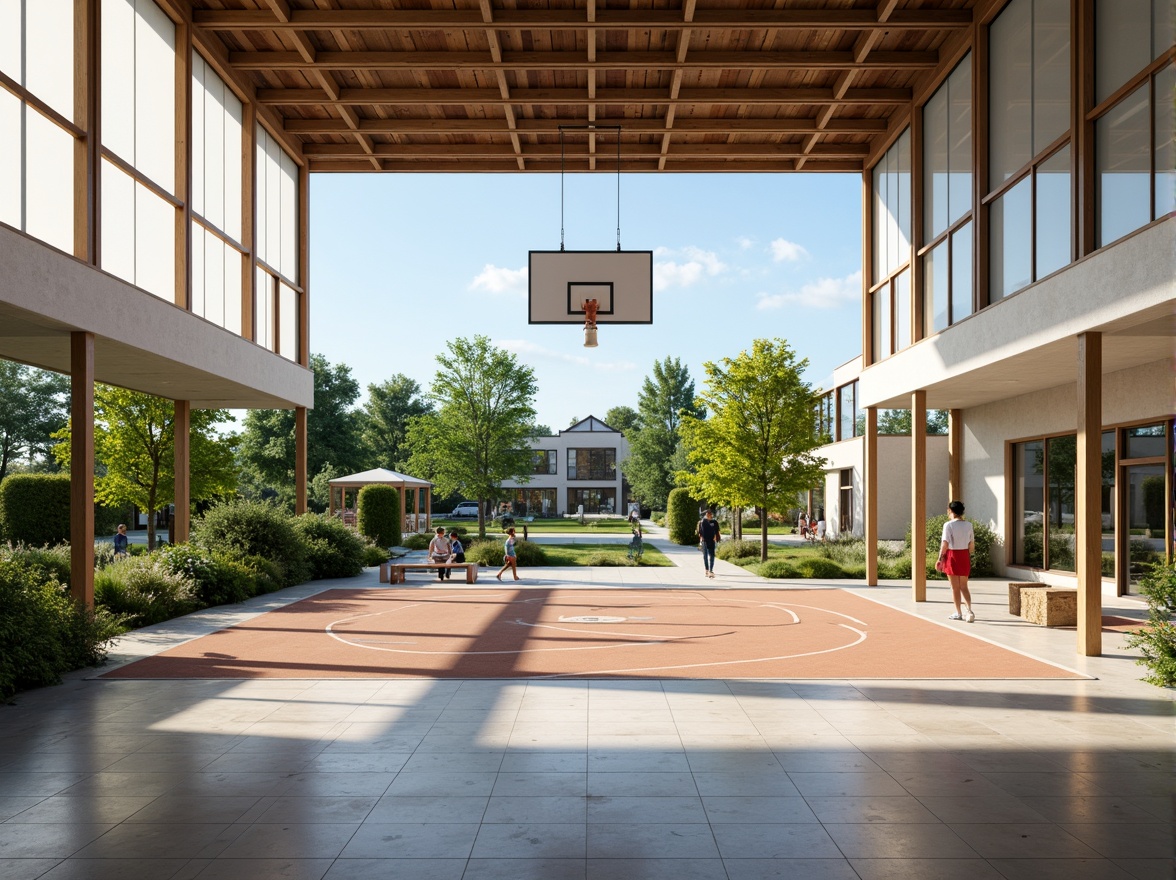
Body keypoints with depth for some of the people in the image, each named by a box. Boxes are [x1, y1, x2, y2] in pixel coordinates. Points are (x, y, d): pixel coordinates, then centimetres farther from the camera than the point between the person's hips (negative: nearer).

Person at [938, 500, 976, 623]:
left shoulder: (948, 525, -13)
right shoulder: (968, 525, 4)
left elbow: (945, 544, -17)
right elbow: (972, 545, 7)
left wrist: (940, 559, -12)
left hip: (952, 556, -5)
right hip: (965, 557, 5)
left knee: (955, 587, 6)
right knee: (964, 587, 14)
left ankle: (959, 613, 12)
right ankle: (969, 609, -2)